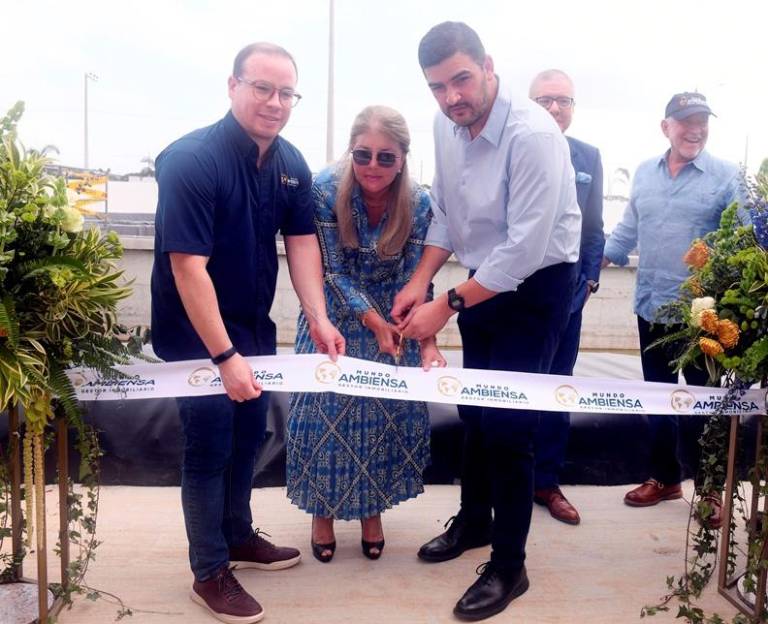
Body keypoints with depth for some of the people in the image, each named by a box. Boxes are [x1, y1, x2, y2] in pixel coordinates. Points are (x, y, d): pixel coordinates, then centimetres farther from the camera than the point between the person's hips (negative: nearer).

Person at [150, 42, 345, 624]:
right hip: (196, 331, -7)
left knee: (249, 433, 16)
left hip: (253, 323, 7)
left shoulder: (291, 163, -2)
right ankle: (210, 573, 17)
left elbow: (302, 242, 0)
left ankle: (239, 536, 37)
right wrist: (224, 355, -29)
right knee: (209, 446, 0)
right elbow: (188, 266, -28)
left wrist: (319, 318, -13)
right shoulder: (191, 160, -24)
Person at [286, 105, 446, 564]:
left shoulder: (419, 203, -19)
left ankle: (372, 508, 29)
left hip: (392, 318, 2)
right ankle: (323, 511, 24)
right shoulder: (326, 190, -24)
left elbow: (415, 279, -15)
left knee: (388, 411, 7)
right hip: (336, 316, -1)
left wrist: (427, 341, -29)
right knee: (325, 409, 2)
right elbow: (333, 271, -19)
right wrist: (374, 321, -28)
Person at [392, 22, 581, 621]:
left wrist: (447, 306, -25)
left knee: (508, 423, -4)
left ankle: (509, 567, 14)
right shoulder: (446, 127, -4)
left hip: (536, 284, -7)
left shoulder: (533, 134, -27)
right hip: (483, 278, 7)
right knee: (474, 410, 17)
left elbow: (525, 249, -29)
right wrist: (420, 280, -5)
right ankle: (474, 521, 40)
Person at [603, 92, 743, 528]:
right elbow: (628, 230, 14)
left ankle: (710, 487, 26)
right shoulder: (645, 173, 7)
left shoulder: (726, 176, -7)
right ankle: (665, 477, 32)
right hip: (652, 307, 4)